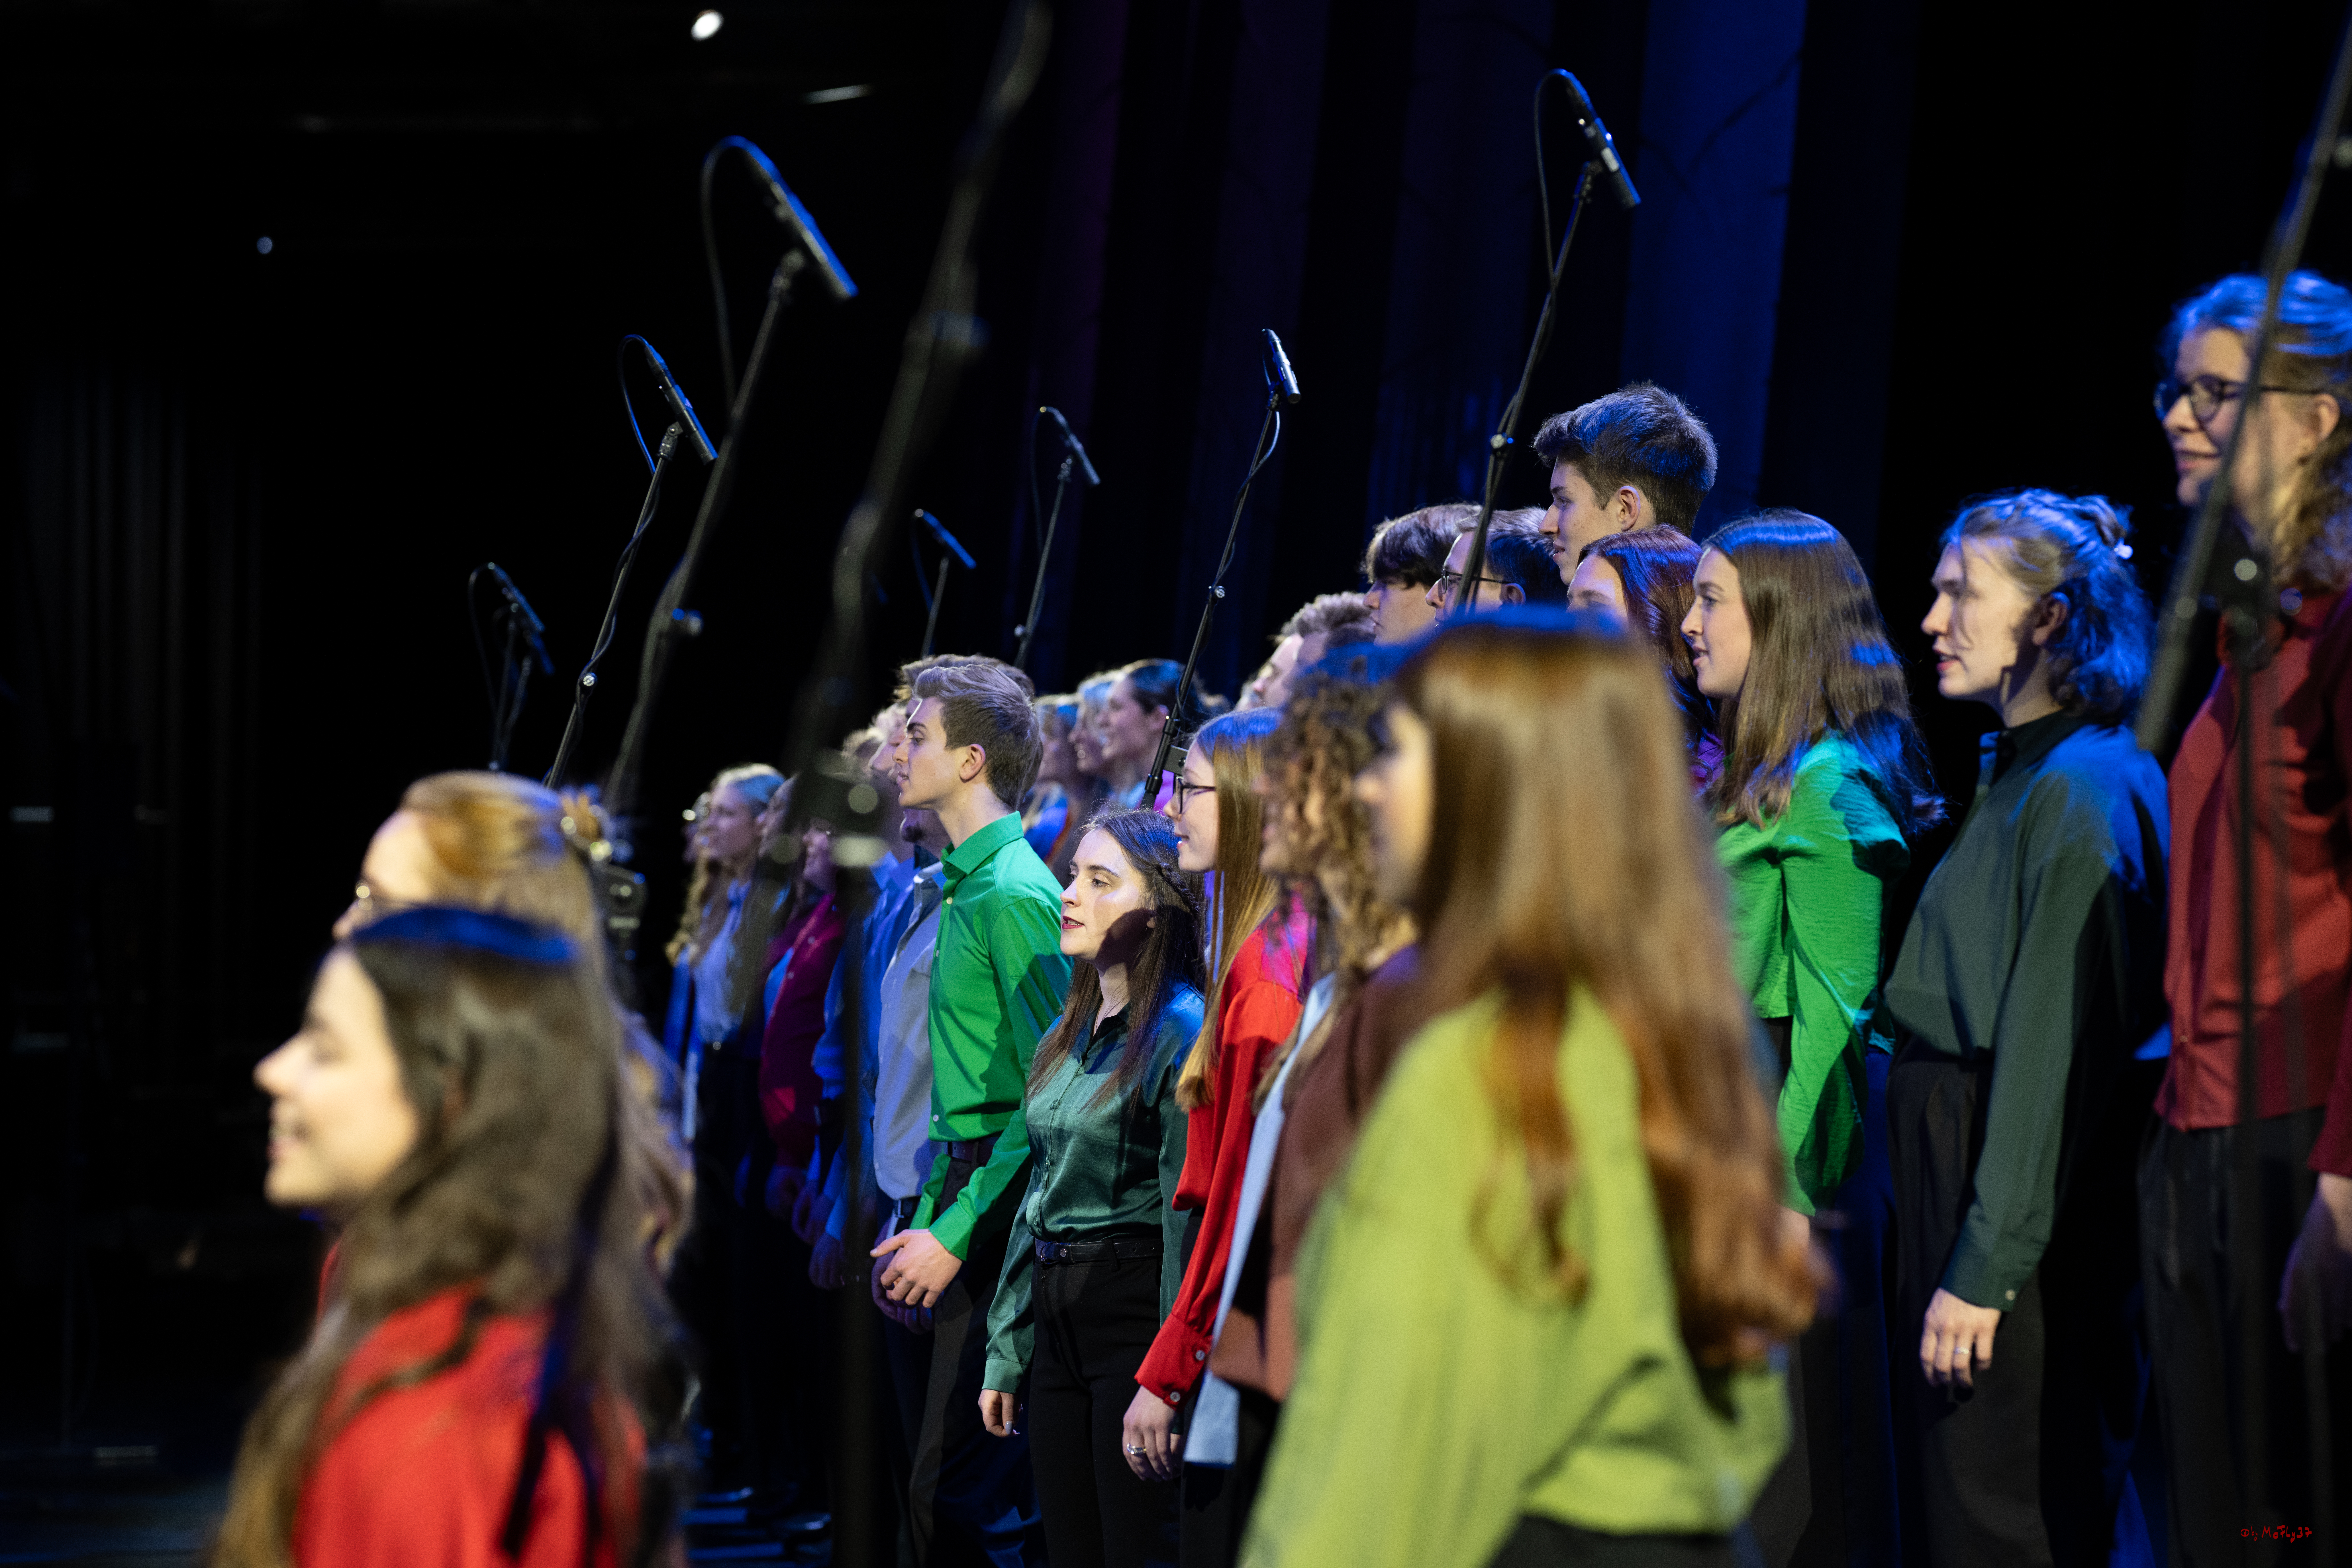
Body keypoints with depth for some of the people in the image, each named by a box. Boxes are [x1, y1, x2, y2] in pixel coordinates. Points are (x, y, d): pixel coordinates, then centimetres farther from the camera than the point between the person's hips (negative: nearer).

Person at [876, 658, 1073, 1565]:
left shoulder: (1014, 893, -14)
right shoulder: (967, 884, 16)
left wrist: (956, 1234, -18)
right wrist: (926, 1216, 17)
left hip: (1003, 1204, -9)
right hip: (967, 1180, 9)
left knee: (955, 1488, -10)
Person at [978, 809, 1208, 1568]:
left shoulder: (1180, 1029, -11)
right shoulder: (1068, 1034, 14)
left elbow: (1188, 1212, -15)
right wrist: (1006, 1354, 16)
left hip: (1136, 1313, -8)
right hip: (1058, 1322, 8)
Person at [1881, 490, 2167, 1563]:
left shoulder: (2083, 786, -15)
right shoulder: (2012, 770, 15)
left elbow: (2050, 1042, -20)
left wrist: (1985, 1268, -21)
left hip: (2030, 1183, -10)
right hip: (1958, 1158, 10)